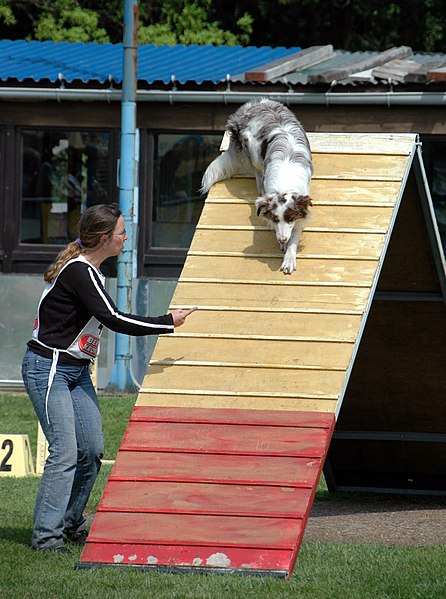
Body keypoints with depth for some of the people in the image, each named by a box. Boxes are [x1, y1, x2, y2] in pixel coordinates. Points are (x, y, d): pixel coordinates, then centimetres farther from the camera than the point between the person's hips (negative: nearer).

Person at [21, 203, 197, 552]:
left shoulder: (90, 270, 11)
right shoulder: (78, 272, -19)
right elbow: (113, 319, -24)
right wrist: (168, 323, -17)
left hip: (77, 371, 9)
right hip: (49, 369, -9)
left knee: (92, 450, 5)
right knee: (65, 451, -15)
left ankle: (70, 524, 18)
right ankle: (46, 537, -12)